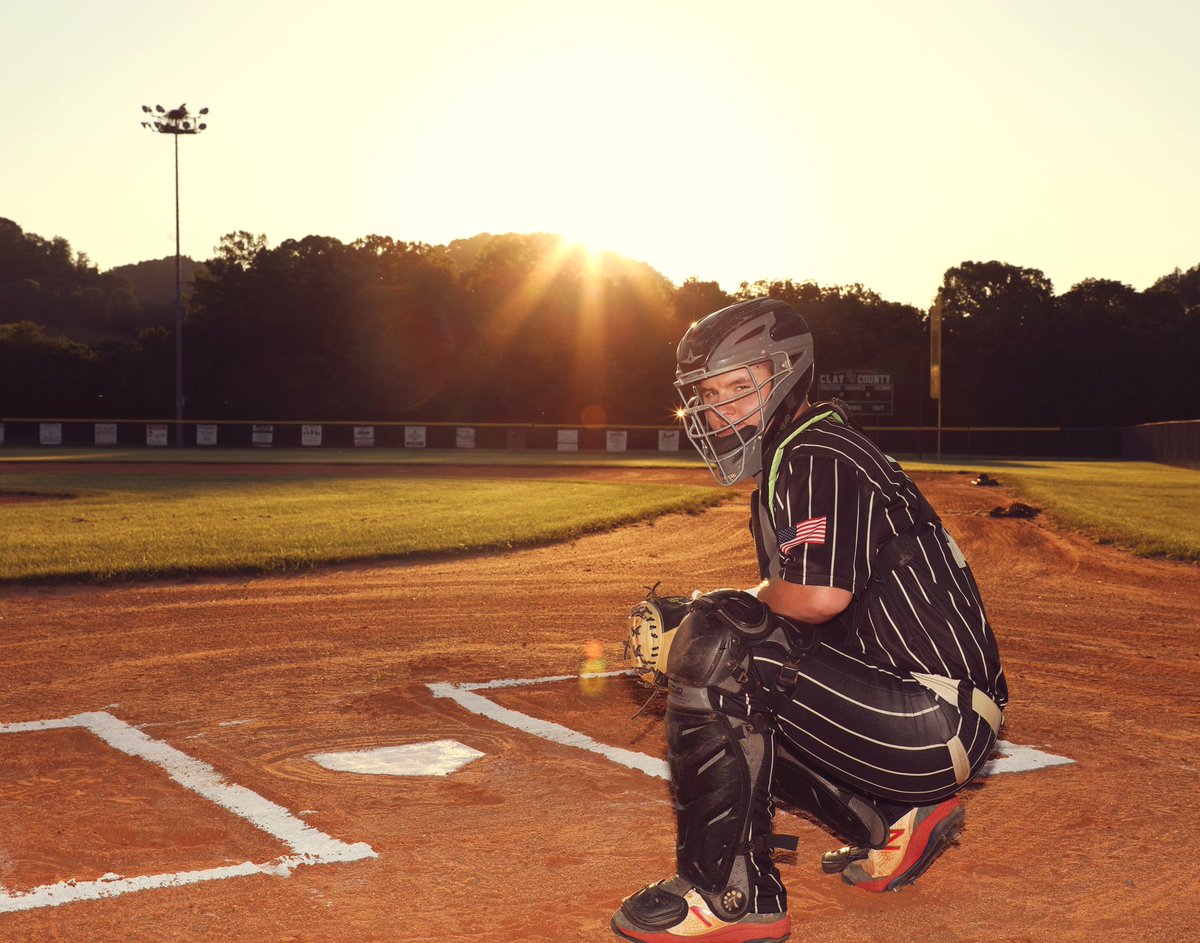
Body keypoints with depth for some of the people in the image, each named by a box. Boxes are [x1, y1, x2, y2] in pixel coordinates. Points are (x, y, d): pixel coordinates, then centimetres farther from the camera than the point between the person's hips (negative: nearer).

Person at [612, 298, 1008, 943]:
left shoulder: (813, 456, -12)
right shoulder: (793, 460, 18)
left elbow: (818, 597, -26)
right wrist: (675, 642, 5)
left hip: (935, 723, -11)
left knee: (716, 647, -21)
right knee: (732, 705, 20)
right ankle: (890, 821, 13)